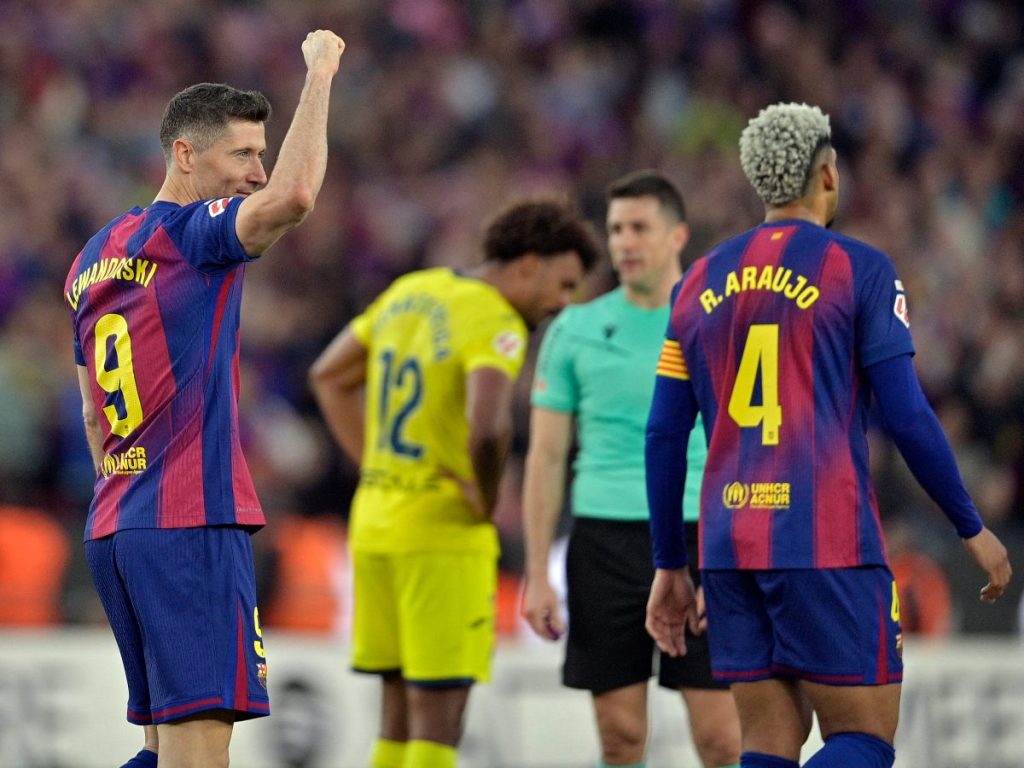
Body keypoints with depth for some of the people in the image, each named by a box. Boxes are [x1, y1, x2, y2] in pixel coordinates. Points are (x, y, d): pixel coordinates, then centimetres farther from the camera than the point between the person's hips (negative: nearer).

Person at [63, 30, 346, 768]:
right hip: (193, 523, -9)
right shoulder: (192, 233, -8)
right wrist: (320, 73, -15)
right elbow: (293, 197, -26)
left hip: (114, 531, 9)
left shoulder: (93, 259, 19)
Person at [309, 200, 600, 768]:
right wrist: (486, 502, -16)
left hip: (375, 524, 8)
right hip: (445, 535, -8)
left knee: (400, 712, 13)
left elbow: (328, 377, 21)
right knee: (438, 718, -4)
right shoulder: (496, 325, -16)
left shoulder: (411, 292, 11)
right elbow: (487, 428, -34)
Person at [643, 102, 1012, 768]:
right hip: (828, 545, -5)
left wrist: (670, 565, 19)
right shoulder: (859, 269, -2)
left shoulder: (701, 281, 13)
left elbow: (664, 437, 12)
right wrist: (973, 529, 5)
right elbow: (907, 416, -6)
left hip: (730, 547, 5)